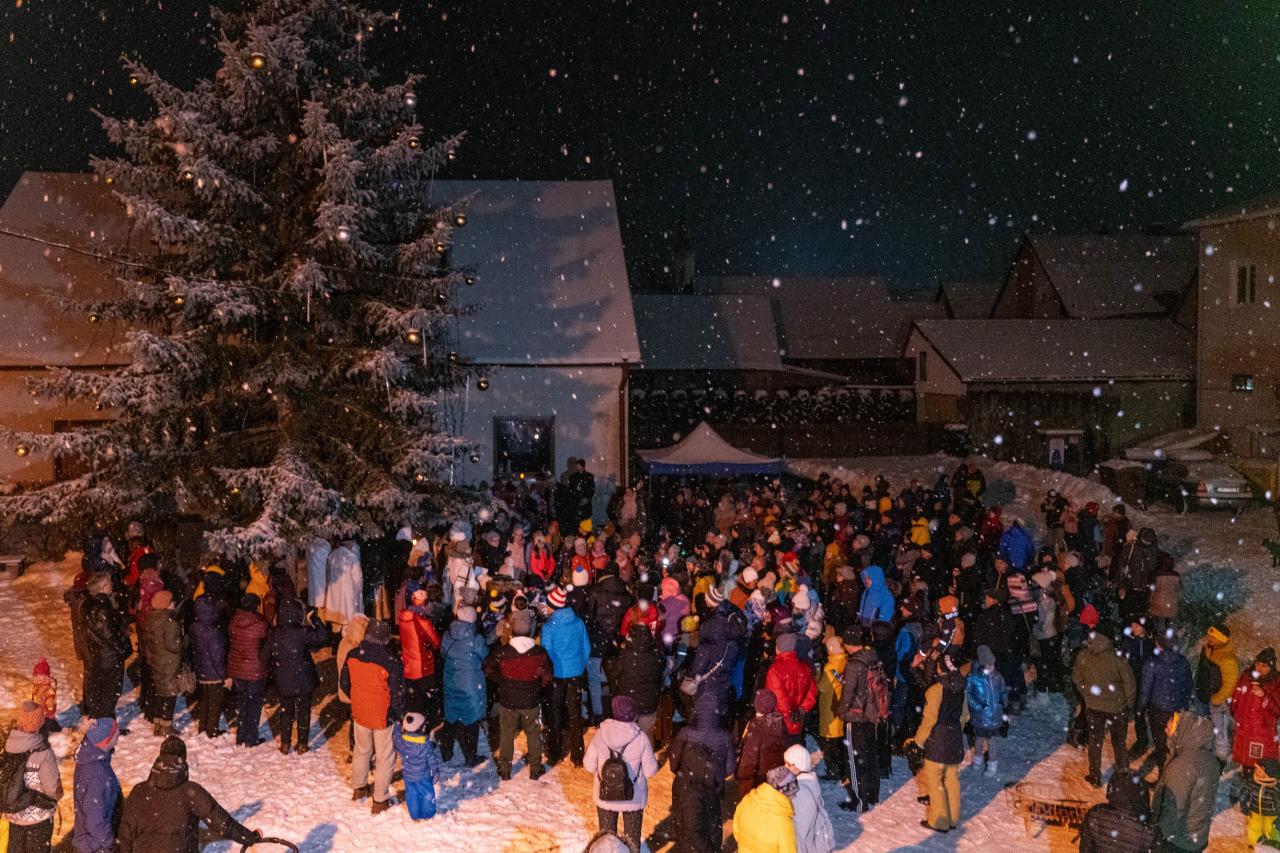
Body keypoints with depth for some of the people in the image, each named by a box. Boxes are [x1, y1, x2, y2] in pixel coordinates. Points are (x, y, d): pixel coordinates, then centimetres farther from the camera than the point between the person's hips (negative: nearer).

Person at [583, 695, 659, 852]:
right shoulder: (640, 738, -20)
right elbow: (650, 770, -13)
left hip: (604, 795, 2)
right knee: (632, 836, 20)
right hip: (633, 798, -2)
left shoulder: (601, 734, -15)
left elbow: (589, 765, -7)